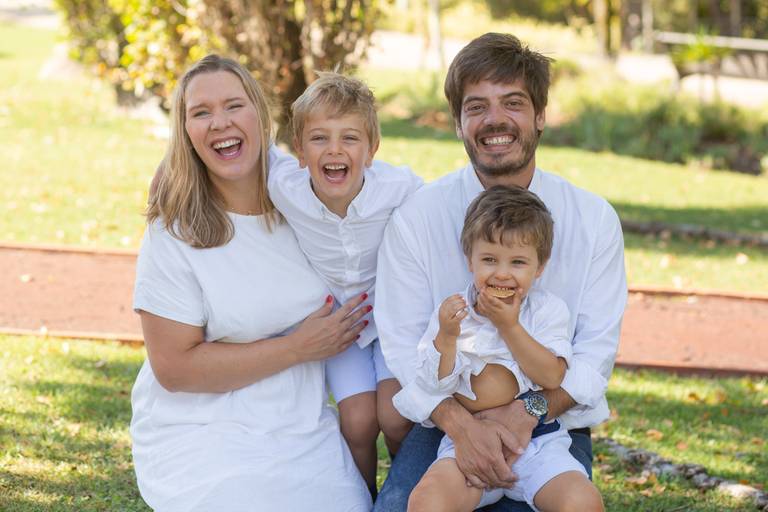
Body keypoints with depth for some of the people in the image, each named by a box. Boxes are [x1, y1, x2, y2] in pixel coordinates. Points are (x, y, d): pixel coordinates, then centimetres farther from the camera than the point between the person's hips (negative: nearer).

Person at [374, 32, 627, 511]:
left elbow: (596, 352, -3)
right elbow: (404, 347, -5)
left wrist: (524, 416, -21)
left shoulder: (595, 220, -1)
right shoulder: (414, 218, -3)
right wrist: (463, 425, -23)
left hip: (554, 422, 1)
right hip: (444, 422, 0)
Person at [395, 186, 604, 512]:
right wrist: (447, 336, -17)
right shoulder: (452, 313, 4)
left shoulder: (548, 310, 4)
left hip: (537, 444, 0)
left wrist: (509, 326, -13)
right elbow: (438, 387, -3)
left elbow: (553, 377, -10)